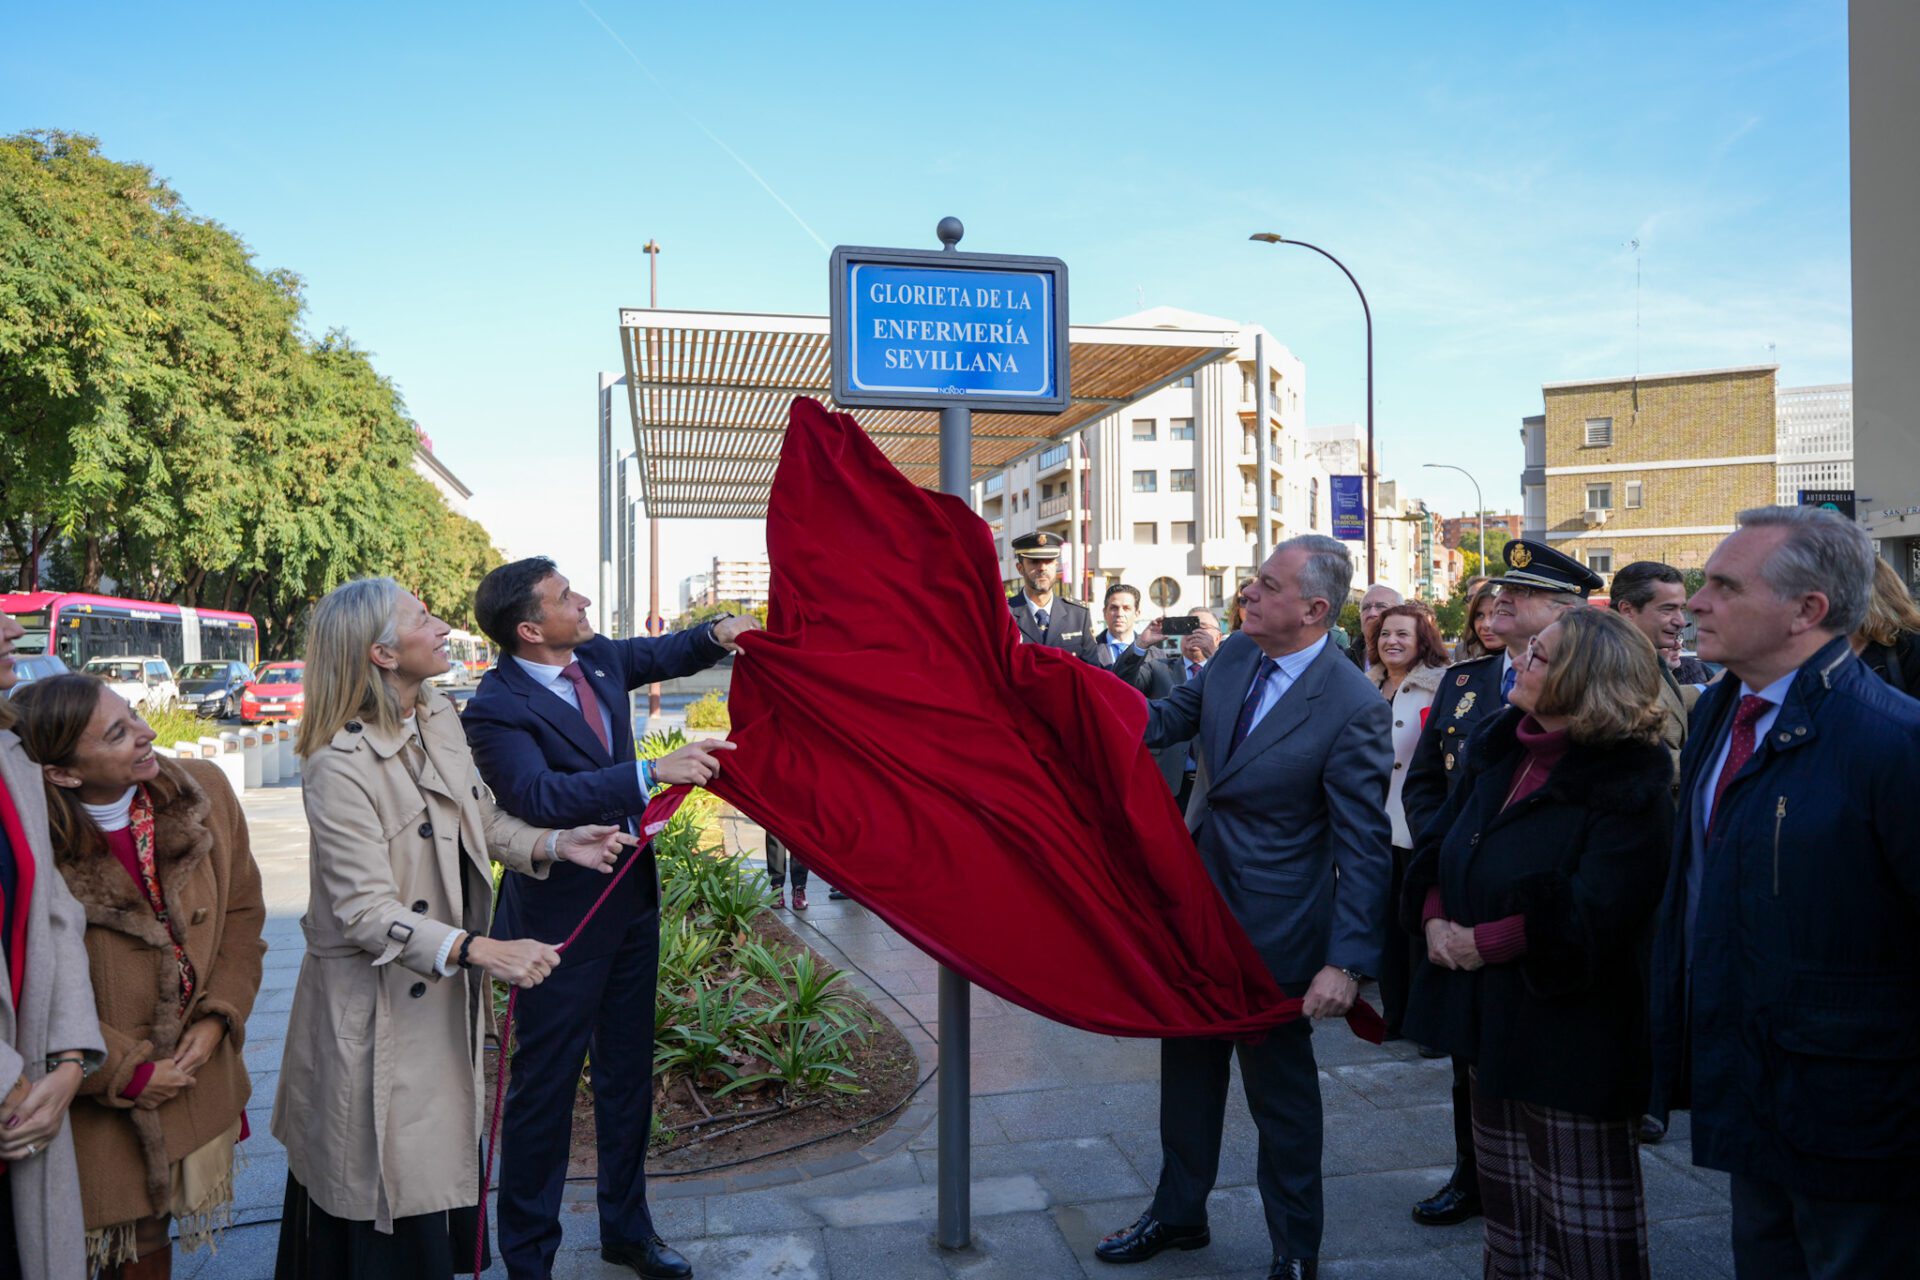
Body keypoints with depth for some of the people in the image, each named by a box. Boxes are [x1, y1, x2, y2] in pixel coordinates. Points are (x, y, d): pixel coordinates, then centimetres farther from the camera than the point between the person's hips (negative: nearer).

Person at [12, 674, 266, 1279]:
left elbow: (243, 912, 3)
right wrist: (126, 1072, -11)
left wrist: (217, 1020, -6)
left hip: (198, 1077, 4)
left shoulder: (205, 791, -7)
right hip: (97, 1102, -3)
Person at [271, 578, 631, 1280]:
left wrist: (554, 845, -5)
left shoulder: (440, 718, 1)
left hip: (445, 998, 7)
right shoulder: (340, 765, -23)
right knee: (389, 1204, 7)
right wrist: (481, 950, -36)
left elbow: (484, 819, 12)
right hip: (377, 1012, -7)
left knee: (444, 1167, 19)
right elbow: (368, 914, -25)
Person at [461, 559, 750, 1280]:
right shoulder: (496, 711, -21)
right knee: (545, 1089, 7)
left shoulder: (598, 658, 1)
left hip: (630, 902, 8)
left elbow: (665, 655, 19)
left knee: (628, 1072, 19)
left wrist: (715, 635, -3)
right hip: (560, 922, -7)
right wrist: (654, 773, -37)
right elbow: (541, 795, -34)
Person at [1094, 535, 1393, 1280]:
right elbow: (1170, 719, 9)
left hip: (1272, 929, -6)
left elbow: (1364, 846, -20)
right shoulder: (1234, 654, -4)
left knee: (1279, 1086, 12)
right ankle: (1179, 1213, 43)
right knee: (1188, 1064, 22)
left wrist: (1347, 961, -23)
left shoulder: (1353, 707, -22)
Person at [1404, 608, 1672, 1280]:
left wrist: (1483, 943, -18)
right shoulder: (1498, 749, 6)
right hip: (1491, 1021, 7)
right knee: (1507, 1201, 22)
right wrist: (1435, 917, -7)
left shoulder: (1630, 787, -17)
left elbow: (1592, 919, -25)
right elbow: (1437, 845, 10)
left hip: (1570, 1037, -7)